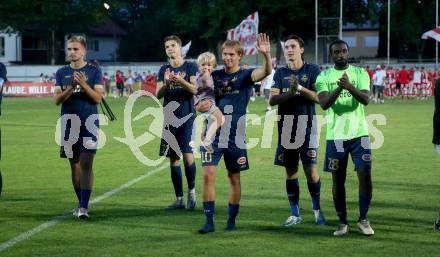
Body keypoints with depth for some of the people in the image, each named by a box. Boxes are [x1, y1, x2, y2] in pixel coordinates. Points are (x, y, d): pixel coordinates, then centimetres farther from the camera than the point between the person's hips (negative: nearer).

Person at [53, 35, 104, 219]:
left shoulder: (94, 71, 2)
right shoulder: (62, 73, 10)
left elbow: (98, 98, -5)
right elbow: (57, 99, 2)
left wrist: (83, 84, -19)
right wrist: (71, 87, -14)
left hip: (89, 122, -4)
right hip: (69, 123, 4)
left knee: (86, 164, -12)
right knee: (74, 165, 10)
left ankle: (84, 207, -15)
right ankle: (81, 203, 23)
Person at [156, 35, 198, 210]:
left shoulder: (190, 67, 1)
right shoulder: (164, 70, 12)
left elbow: (194, 90, -9)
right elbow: (158, 94, 5)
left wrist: (180, 81, -24)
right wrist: (166, 83, -14)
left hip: (186, 116, -4)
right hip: (169, 117, 4)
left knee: (187, 155, -14)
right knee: (174, 158, 5)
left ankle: (191, 191, 7)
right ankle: (179, 199, 11)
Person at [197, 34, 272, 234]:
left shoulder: (245, 75, -2)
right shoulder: (214, 76, 8)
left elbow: (266, 72, -21)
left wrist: (266, 55, -41)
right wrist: (203, 105, -11)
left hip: (235, 136, -2)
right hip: (213, 133, 2)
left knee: (234, 178, 7)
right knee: (208, 175, -8)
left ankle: (231, 220, 19)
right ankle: (209, 221, -3)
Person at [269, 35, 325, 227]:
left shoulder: (312, 70, 2)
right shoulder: (281, 73, 9)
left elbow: (318, 97, -8)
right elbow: (272, 100, -2)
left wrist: (300, 88, -22)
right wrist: (291, 92, -18)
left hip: (306, 126, -3)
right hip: (286, 128, 3)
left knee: (310, 170, -7)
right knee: (290, 171, 6)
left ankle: (317, 209, 11)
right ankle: (294, 214, 14)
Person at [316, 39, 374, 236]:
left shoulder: (360, 73, 4)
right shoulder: (324, 77, 3)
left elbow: (365, 99, -11)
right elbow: (324, 103, -12)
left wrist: (350, 86, -30)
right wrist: (338, 88, -29)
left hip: (359, 133, 0)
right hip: (335, 136, 0)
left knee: (365, 176, -6)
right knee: (338, 180, 4)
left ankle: (363, 219, 8)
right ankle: (342, 222, 15)